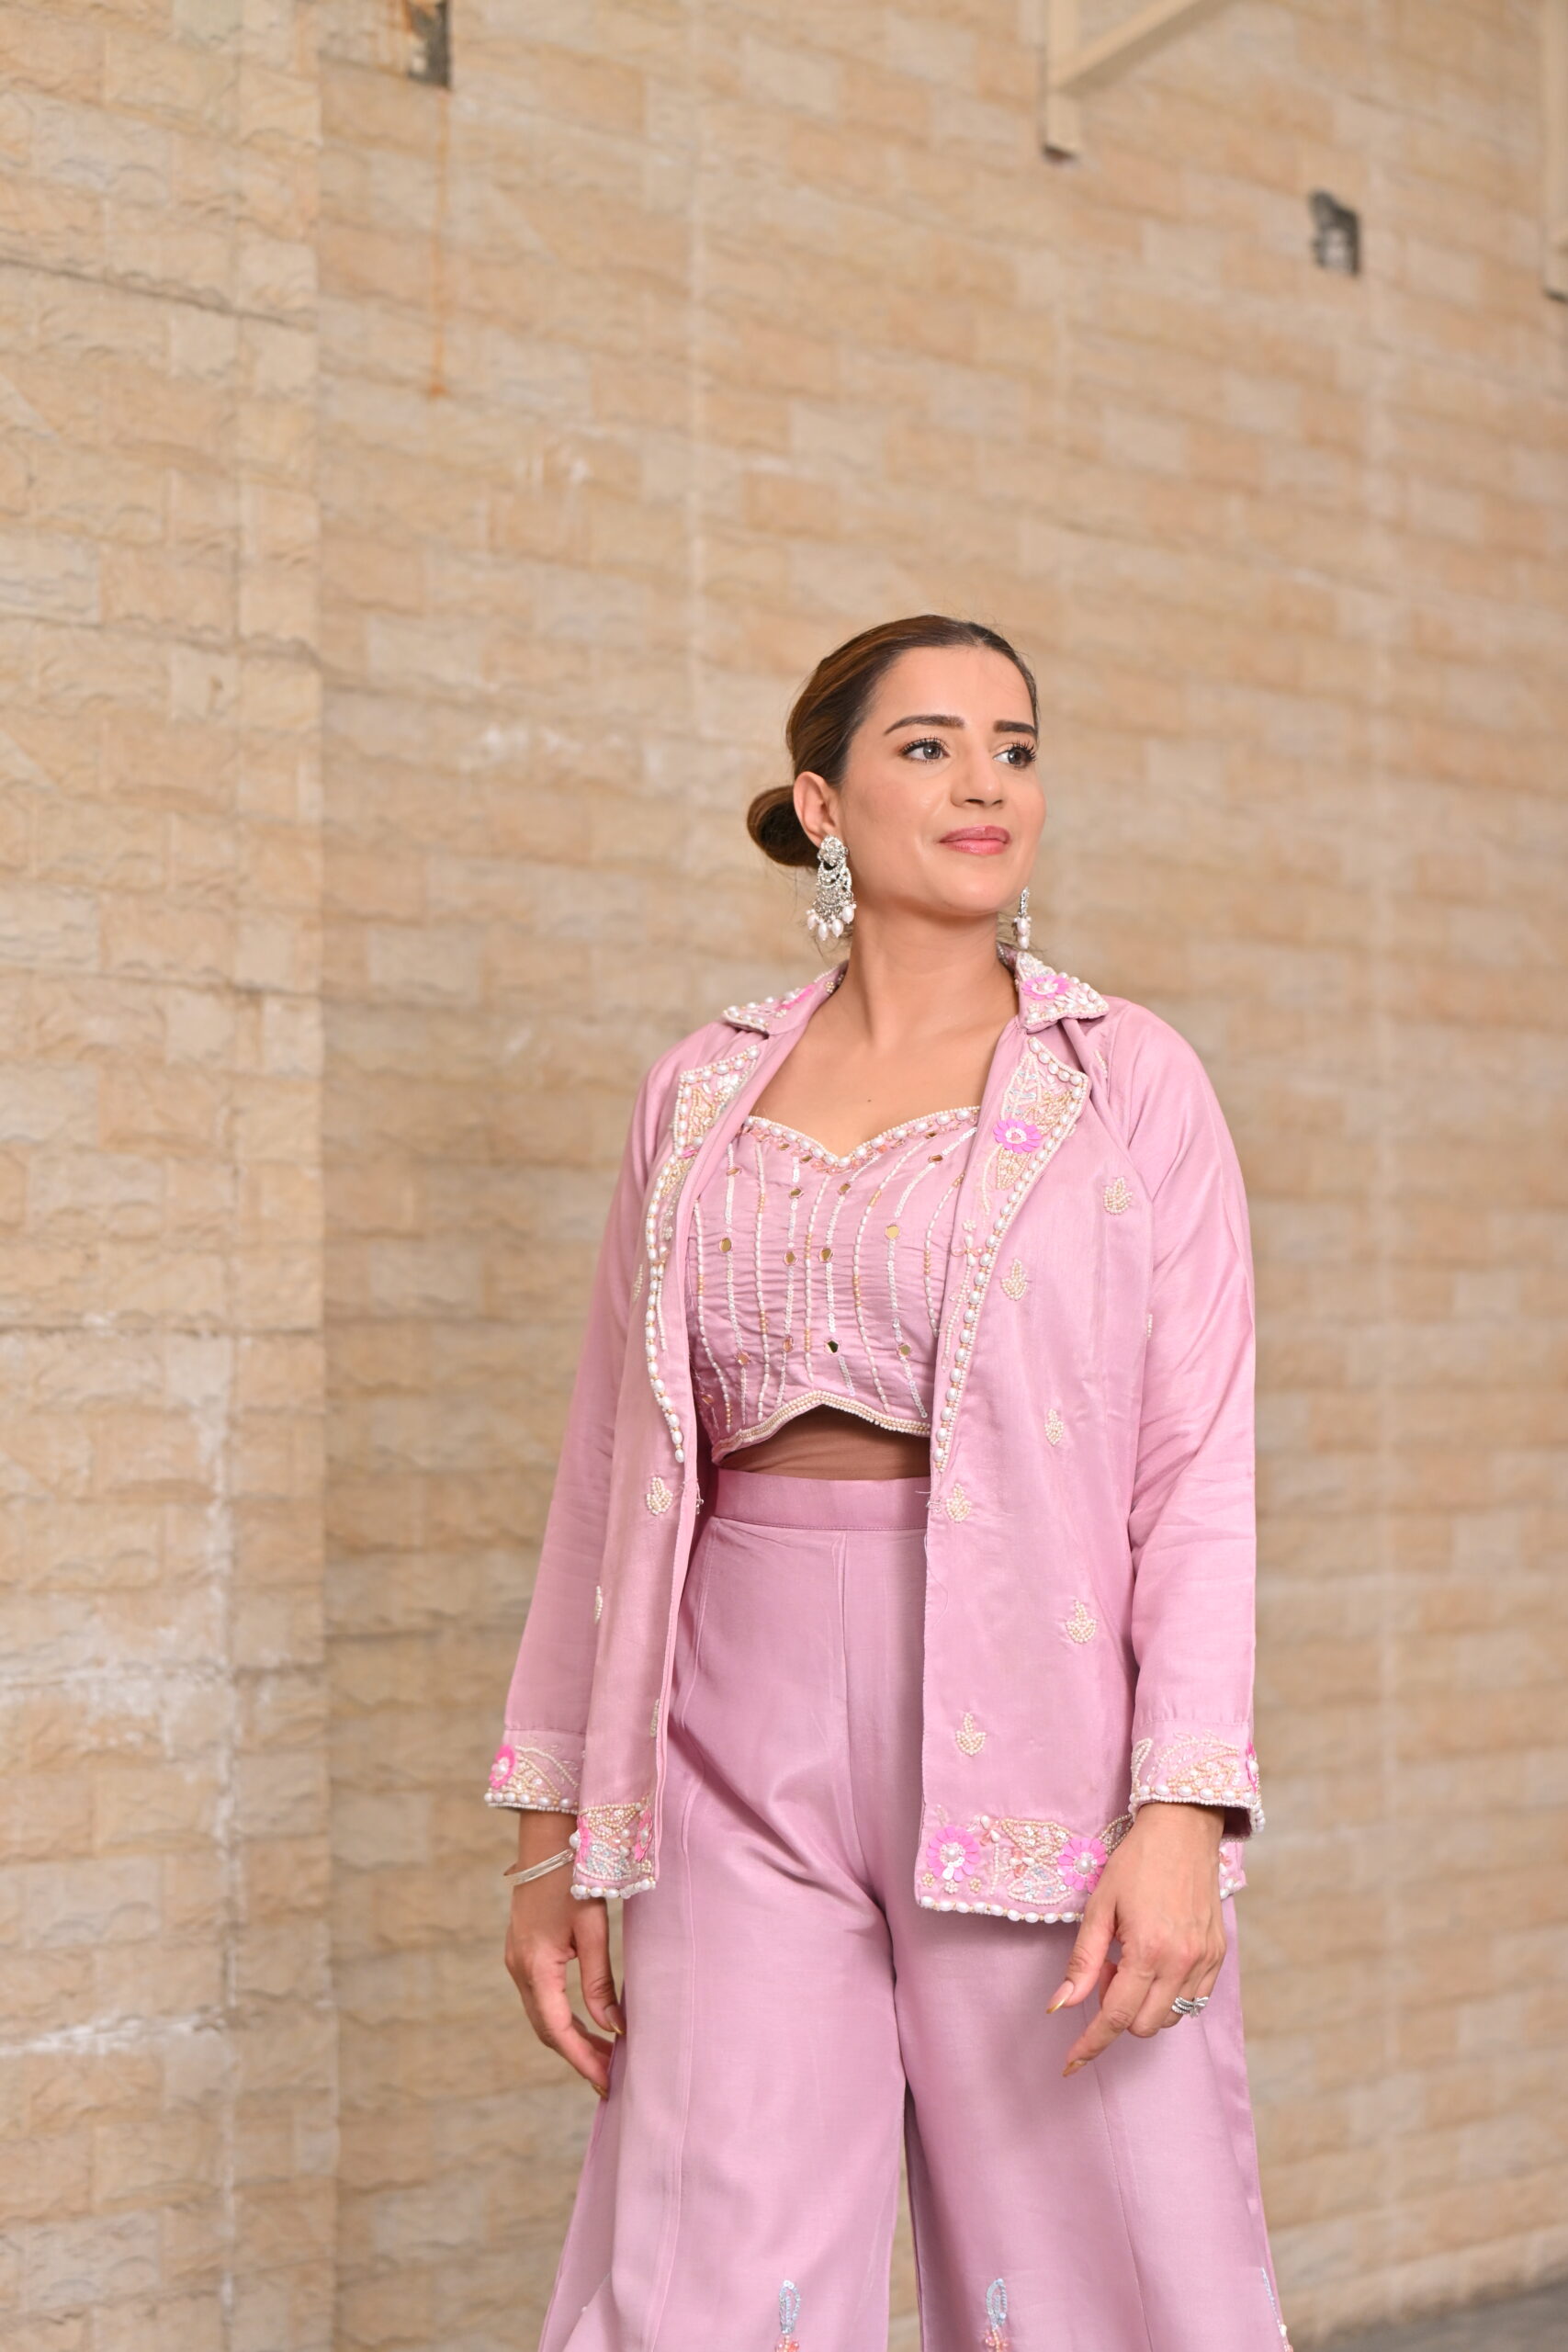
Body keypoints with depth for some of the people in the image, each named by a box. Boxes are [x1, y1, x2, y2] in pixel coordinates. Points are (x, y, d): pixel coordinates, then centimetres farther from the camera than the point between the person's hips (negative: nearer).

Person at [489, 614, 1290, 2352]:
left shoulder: (1127, 1082, 4)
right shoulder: (701, 1097, 11)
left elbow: (1200, 1468, -3)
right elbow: (611, 1470, 12)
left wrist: (1185, 1814, -14)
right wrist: (551, 1830, 9)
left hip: (1030, 1720, -2)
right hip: (750, 1758, 2)